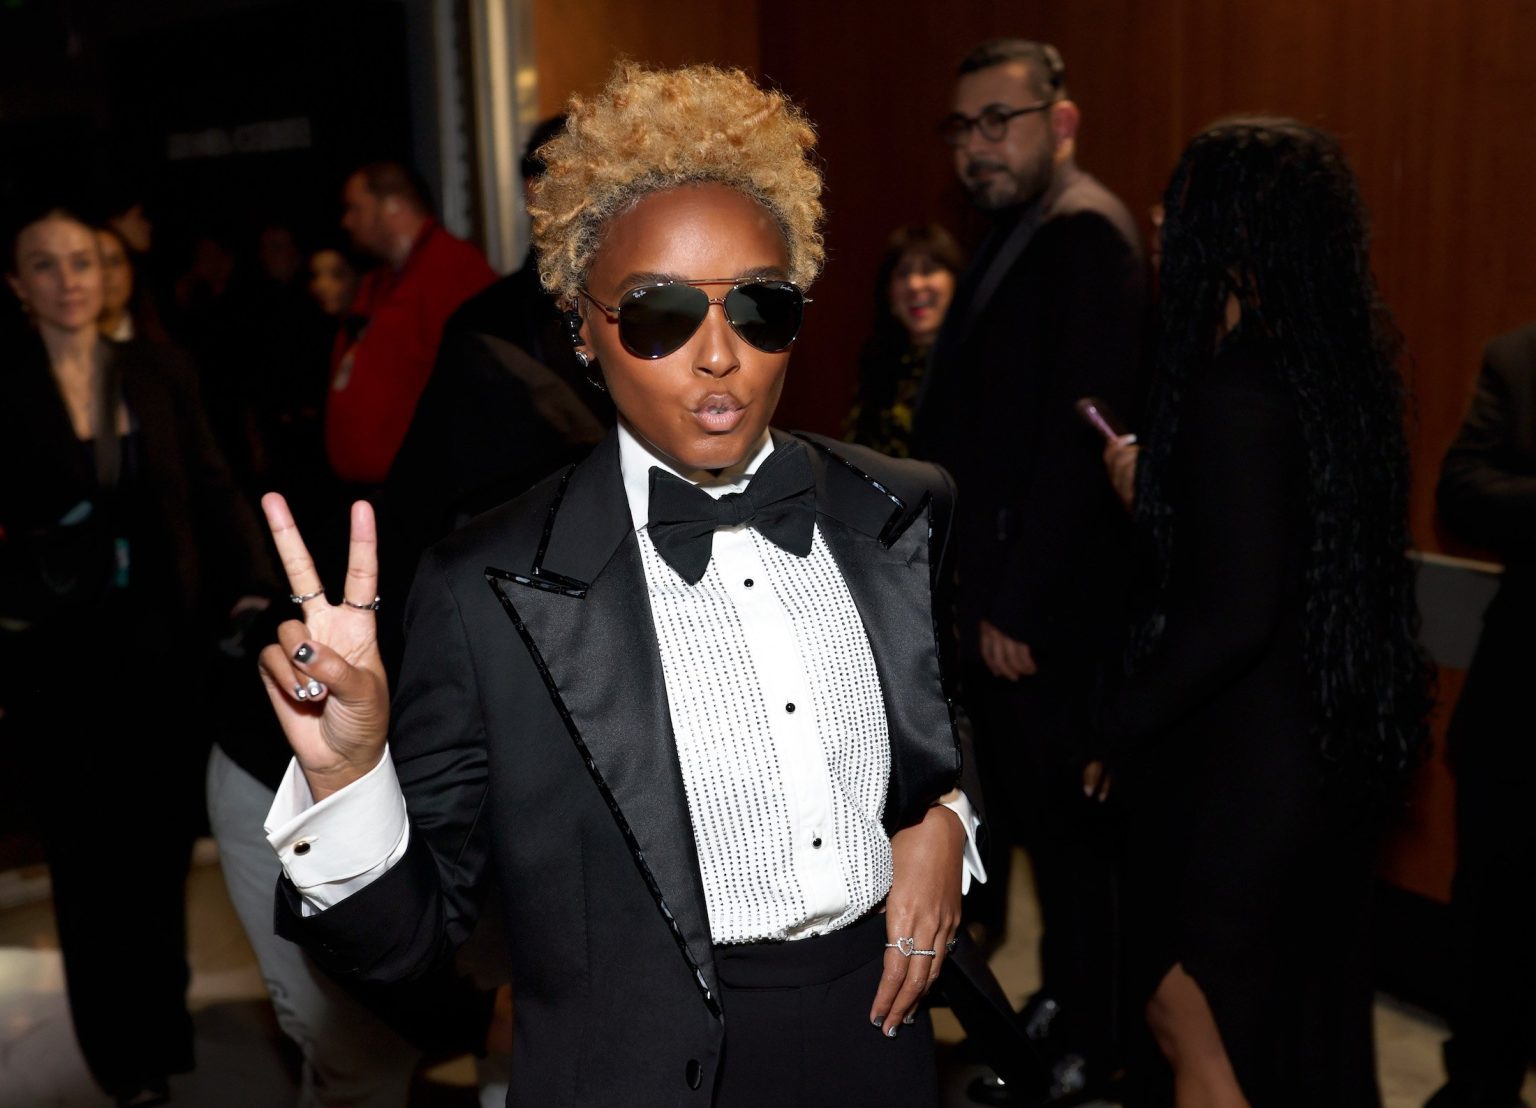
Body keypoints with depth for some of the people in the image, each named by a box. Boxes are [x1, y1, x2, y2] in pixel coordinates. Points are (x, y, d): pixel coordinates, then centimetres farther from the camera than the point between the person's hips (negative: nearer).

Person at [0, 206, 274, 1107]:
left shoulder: (158, 375, 3)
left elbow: (213, 490, 0)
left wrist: (251, 585, -13)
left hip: (160, 639, 2)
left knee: (164, 839, 11)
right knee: (90, 855, 6)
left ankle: (166, 1028, 30)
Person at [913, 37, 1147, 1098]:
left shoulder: (1084, 233, -15)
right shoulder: (1019, 231, 15)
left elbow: (1078, 436, -22)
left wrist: (1021, 605, -20)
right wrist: (982, 590, 11)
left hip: (1047, 604, -9)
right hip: (1002, 591, 9)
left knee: (1065, 823, 5)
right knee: (1033, 814, 19)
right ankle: (1067, 998, 36)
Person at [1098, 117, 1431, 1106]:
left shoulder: (1236, 392, -23)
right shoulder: (1341, 367, 3)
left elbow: (1235, 615, -25)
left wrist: (1120, 730, -12)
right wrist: (1159, 487, 16)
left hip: (1240, 762, -9)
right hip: (1331, 744, 9)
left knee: (1199, 1027, 10)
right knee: (1304, 1011, 25)